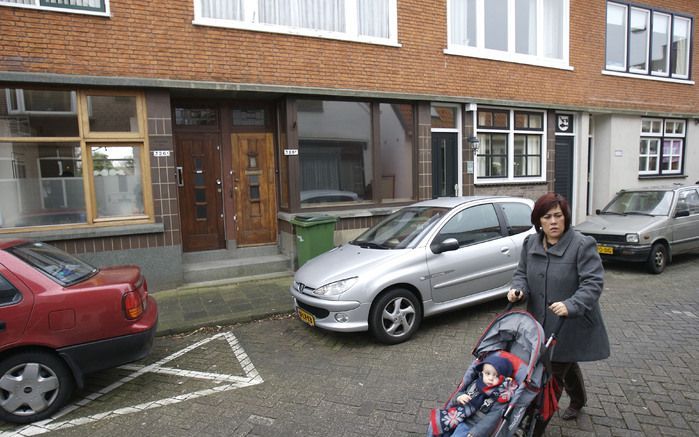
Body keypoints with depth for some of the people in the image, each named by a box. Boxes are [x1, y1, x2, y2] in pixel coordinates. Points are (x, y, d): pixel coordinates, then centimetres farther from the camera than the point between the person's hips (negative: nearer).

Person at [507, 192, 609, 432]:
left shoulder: (582, 245, -17)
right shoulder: (530, 243, 0)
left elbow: (593, 283, -21)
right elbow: (522, 273, 9)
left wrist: (571, 305, -36)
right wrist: (518, 289, -13)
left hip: (570, 324, -6)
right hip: (541, 321, 6)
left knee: (554, 374, 0)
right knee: (566, 364, 28)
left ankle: (536, 428, 12)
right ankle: (578, 401, 55)